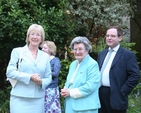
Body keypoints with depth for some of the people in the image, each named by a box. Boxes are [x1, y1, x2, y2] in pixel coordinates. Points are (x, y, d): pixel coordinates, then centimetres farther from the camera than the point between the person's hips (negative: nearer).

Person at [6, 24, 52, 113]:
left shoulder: (45, 56, 14)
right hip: (19, 98, -3)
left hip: (38, 100, 3)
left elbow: (48, 77, 14)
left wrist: (42, 82, -9)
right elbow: (10, 72, -4)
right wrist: (30, 77, -14)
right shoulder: (17, 51, 5)